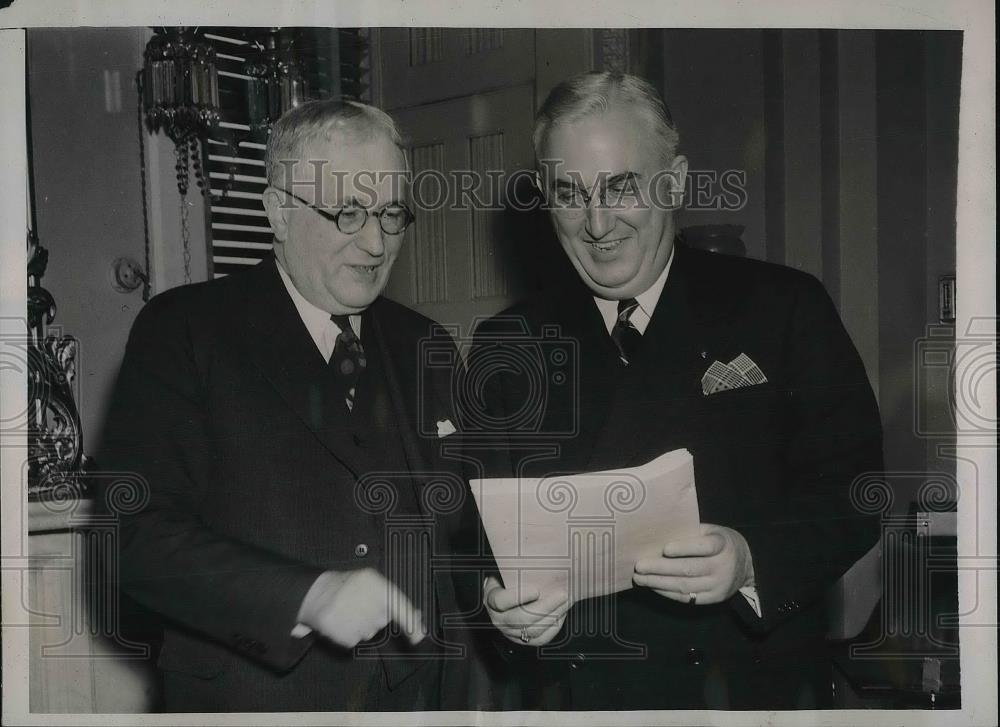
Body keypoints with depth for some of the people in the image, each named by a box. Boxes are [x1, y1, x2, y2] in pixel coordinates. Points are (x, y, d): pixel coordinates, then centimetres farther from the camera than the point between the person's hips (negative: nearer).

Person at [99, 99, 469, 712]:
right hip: (251, 698, -4)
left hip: (414, 694, 5)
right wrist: (308, 595, -27)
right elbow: (140, 534, -17)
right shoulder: (182, 330, -9)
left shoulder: (421, 346, 5)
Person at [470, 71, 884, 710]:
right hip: (568, 690, 2)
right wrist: (498, 601, -18)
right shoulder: (507, 345, 2)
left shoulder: (783, 309, -4)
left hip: (753, 686, -1)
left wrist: (752, 562, -25)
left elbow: (852, 491, -8)